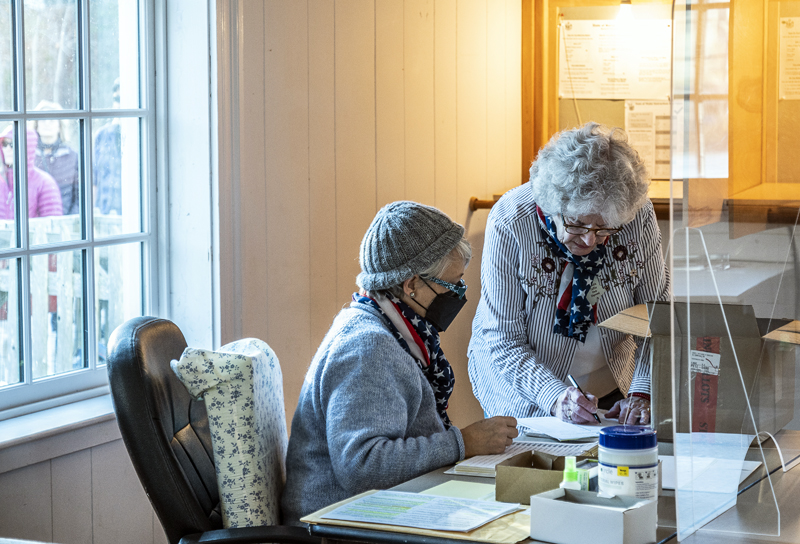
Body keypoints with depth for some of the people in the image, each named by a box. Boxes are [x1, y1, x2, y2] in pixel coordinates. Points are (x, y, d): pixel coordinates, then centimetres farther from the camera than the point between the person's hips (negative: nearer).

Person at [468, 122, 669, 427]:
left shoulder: (638, 216, -18)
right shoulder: (510, 225, -26)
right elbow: (503, 341, -20)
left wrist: (641, 392, -20)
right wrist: (555, 398, -34)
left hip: (608, 387, 1)